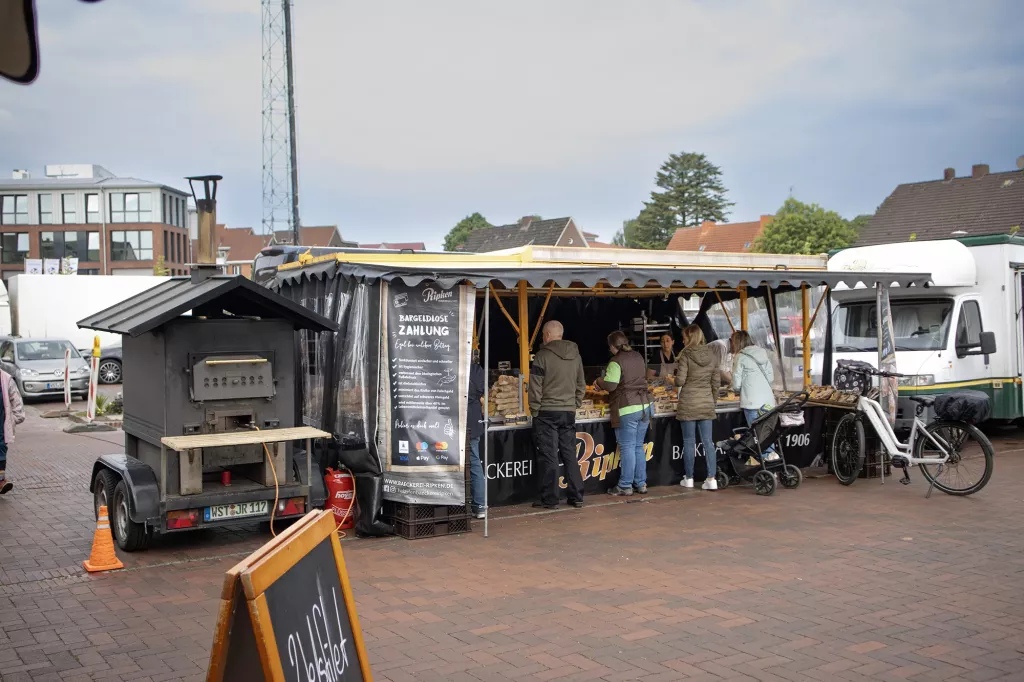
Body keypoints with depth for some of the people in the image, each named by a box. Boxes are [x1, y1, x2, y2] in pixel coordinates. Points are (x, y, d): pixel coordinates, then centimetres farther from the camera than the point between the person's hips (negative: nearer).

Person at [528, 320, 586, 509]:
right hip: (569, 412, 5)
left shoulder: (542, 355, -9)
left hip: (547, 412, -5)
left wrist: (535, 410, -2)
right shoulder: (575, 355, 9)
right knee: (569, 454, 11)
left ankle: (550, 499, 3)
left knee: (549, 456, 0)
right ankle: (576, 497, 14)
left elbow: (535, 387, -10)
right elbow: (581, 386, 14)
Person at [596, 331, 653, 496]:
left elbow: (610, 385, -17)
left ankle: (625, 486, 4)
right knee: (639, 447, 14)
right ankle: (641, 484, 17)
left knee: (627, 448, -1)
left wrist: (599, 382, 3)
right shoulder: (639, 357, 11)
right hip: (644, 405, 7)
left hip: (627, 409, -7)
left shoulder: (616, 362, -12)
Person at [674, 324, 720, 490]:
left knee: (689, 442, 5)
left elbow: (680, 381, -13)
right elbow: (716, 382, 8)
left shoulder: (685, 355, -10)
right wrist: (714, 400, 19)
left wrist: (675, 378, 9)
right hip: (706, 403, 4)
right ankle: (711, 478, 1)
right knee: (708, 441, 5)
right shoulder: (711, 355, 4)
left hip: (688, 403, -4)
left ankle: (688, 478, 13)